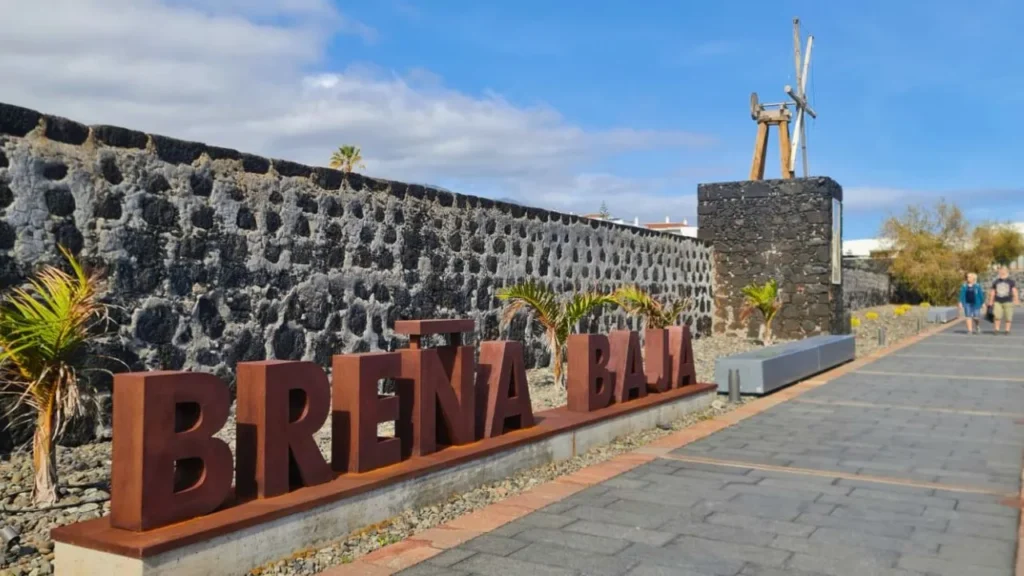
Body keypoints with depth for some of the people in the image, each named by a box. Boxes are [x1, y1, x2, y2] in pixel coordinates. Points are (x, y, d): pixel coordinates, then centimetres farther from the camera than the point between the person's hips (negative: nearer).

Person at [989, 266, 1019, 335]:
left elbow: (1014, 291, -2)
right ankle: (996, 329, -2)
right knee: (997, 316, -9)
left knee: (1008, 317, 0)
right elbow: (992, 292, 16)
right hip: (998, 302, 1)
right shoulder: (996, 282, 10)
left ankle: (1007, 330, 9)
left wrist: (1016, 300, -12)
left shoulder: (1011, 281, 4)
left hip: (1008, 302, -1)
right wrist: (991, 301, 16)